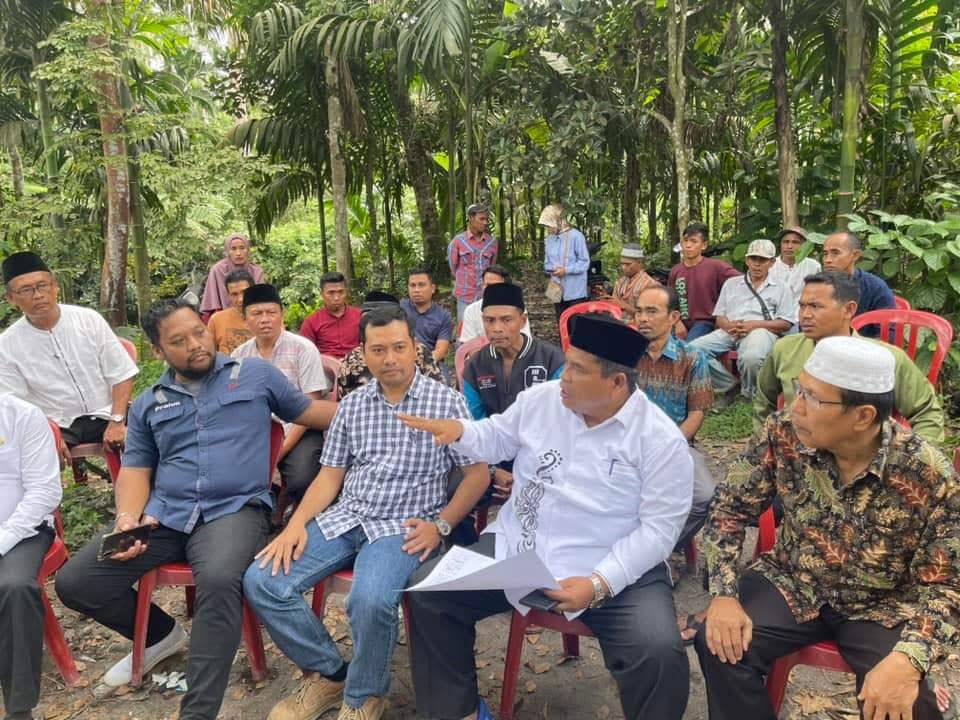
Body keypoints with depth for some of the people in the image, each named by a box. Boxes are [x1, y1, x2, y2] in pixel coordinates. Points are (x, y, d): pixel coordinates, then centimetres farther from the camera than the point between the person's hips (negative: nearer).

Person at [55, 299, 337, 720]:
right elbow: (135, 469, 16)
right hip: (163, 515, 5)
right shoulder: (148, 404, 17)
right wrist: (128, 517, -5)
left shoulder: (256, 375, 9)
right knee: (75, 582, -6)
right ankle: (162, 634, 20)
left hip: (234, 510, -4)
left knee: (219, 581, -36)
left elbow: (311, 412, 14)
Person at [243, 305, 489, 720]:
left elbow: (477, 475, -1)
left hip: (403, 528, -5)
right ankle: (329, 673, 9)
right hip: (345, 518, 5)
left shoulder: (447, 402, -2)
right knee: (261, 581, -13)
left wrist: (440, 524, -13)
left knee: (370, 600, -34)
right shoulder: (351, 406, 11)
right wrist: (297, 523, -4)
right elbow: (330, 475, 12)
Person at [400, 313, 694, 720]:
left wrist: (599, 584, -24)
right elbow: (500, 439, 16)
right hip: (516, 550, 4)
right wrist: (460, 431, -6)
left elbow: (657, 529, -14)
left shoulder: (660, 439, -13)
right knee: (427, 591, -4)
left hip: (616, 569, -4)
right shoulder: (541, 399, -1)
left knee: (659, 653, -28)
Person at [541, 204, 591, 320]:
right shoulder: (549, 239, 7)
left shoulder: (576, 236, -12)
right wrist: (551, 269, -9)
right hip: (557, 290, 6)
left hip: (575, 291, -6)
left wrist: (566, 270, -21)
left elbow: (585, 262, -11)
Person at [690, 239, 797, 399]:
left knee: (751, 357, -40)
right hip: (729, 331, 4)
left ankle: (748, 396, -9)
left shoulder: (781, 288, 16)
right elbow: (719, 317, 18)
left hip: (761, 330, -3)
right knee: (693, 349, -25)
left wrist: (755, 324, -11)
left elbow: (786, 324, 5)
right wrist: (728, 325, -7)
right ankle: (728, 385, -7)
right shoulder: (731, 283, 25)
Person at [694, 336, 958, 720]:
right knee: (719, 644, -19)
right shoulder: (782, 434, -17)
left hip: (882, 608, -1)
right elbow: (730, 507, -7)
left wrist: (908, 659, -33)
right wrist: (724, 594, -19)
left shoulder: (929, 476, -22)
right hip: (793, 584, 2)